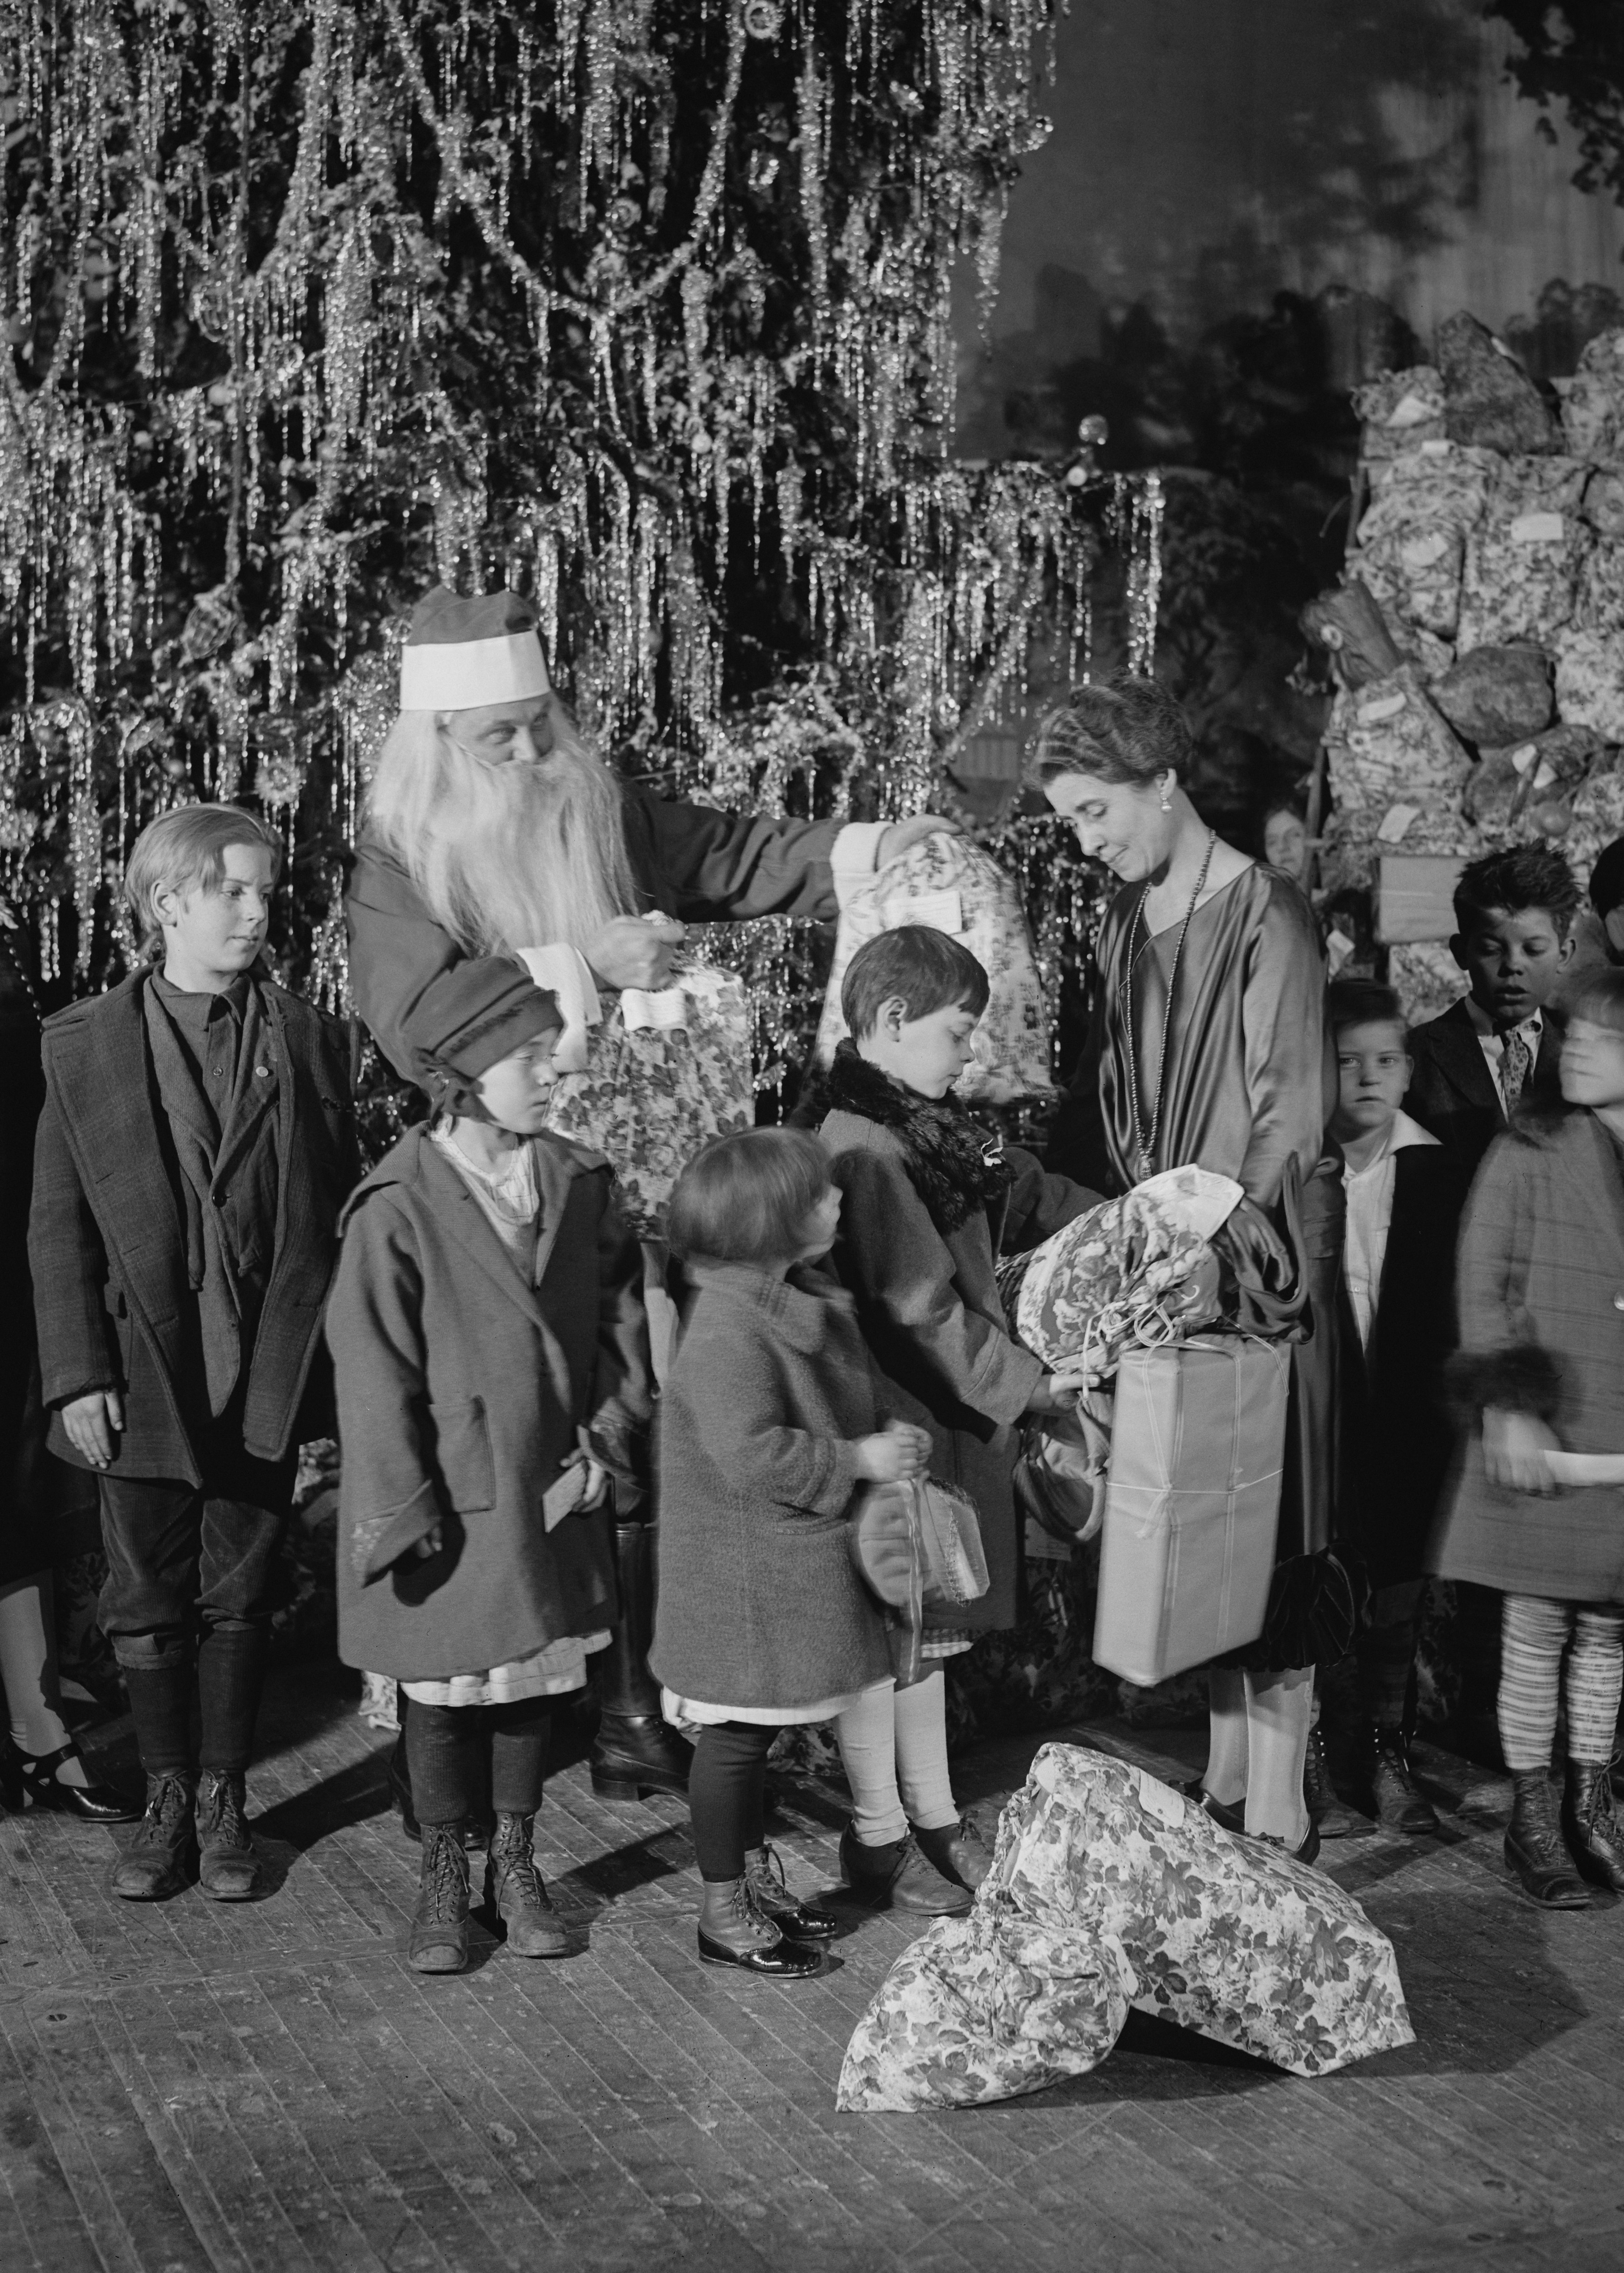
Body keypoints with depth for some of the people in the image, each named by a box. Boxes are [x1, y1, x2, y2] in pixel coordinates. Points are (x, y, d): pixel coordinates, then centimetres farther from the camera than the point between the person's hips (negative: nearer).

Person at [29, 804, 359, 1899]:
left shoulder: (309, 1041, 3)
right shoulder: (84, 1046, 0)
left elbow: (341, 1213, 5)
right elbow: (59, 1226, -1)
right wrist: (78, 1376, -7)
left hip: (267, 1377, 1)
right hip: (142, 1375, 0)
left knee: (239, 1600, 9)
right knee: (148, 1602, 9)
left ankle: (225, 1802, 23)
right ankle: (168, 1800, 25)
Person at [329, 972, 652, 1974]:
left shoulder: (580, 1185, 0)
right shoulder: (399, 1209, -14)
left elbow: (625, 1325, 5)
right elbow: (375, 1374, -12)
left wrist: (607, 1446, -3)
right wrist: (404, 1512, -13)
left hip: (552, 1491, 4)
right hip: (449, 1497, -4)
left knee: (533, 1682, 15)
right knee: (445, 1692, 9)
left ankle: (517, 1864, 31)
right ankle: (444, 1880, 26)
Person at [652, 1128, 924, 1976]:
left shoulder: (808, 1302, 8)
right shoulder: (728, 1328, -24)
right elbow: (752, 1454, -29)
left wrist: (887, 1440, 6)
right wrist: (859, 1460, -20)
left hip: (798, 1561, 9)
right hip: (742, 1574, -9)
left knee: (753, 1733, 20)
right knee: (736, 1735, 2)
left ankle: (757, 1878, 32)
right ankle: (725, 1914, 13)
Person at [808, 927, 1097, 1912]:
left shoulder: (931, 1128, 9)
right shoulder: (864, 1151, -22)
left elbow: (1030, 1195, 20)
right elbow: (921, 1307, -24)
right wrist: (1022, 1382, -20)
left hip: (952, 1416, 10)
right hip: (892, 1424, -10)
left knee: (929, 1619, 18)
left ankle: (935, 1814, 30)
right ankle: (878, 1837, 17)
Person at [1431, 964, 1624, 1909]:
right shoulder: (1527, 1154, -6)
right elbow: (1483, 1288, -4)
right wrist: (1505, 1405, -11)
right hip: (1540, 1437, -3)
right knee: (1538, 1624, 4)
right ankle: (1532, 1817, 17)